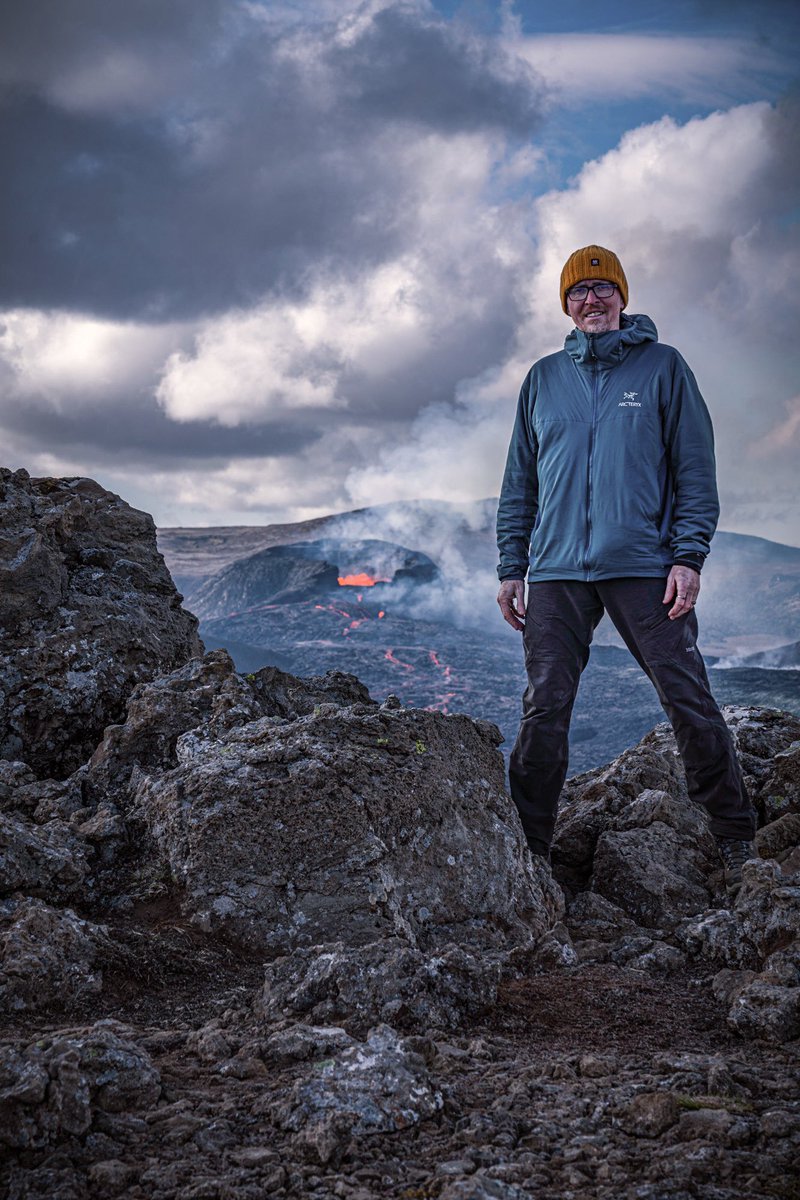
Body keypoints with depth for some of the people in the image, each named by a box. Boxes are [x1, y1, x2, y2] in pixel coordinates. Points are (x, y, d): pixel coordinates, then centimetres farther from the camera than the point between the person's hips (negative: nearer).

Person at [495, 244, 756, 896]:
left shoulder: (663, 366, 8)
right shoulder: (543, 378, 16)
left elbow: (695, 469, 3)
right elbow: (519, 482, 18)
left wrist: (689, 555, -8)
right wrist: (511, 566, 9)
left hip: (644, 567, -2)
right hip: (556, 572, 3)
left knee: (690, 702, -4)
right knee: (544, 710, 0)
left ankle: (739, 842, 7)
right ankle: (528, 845, 9)